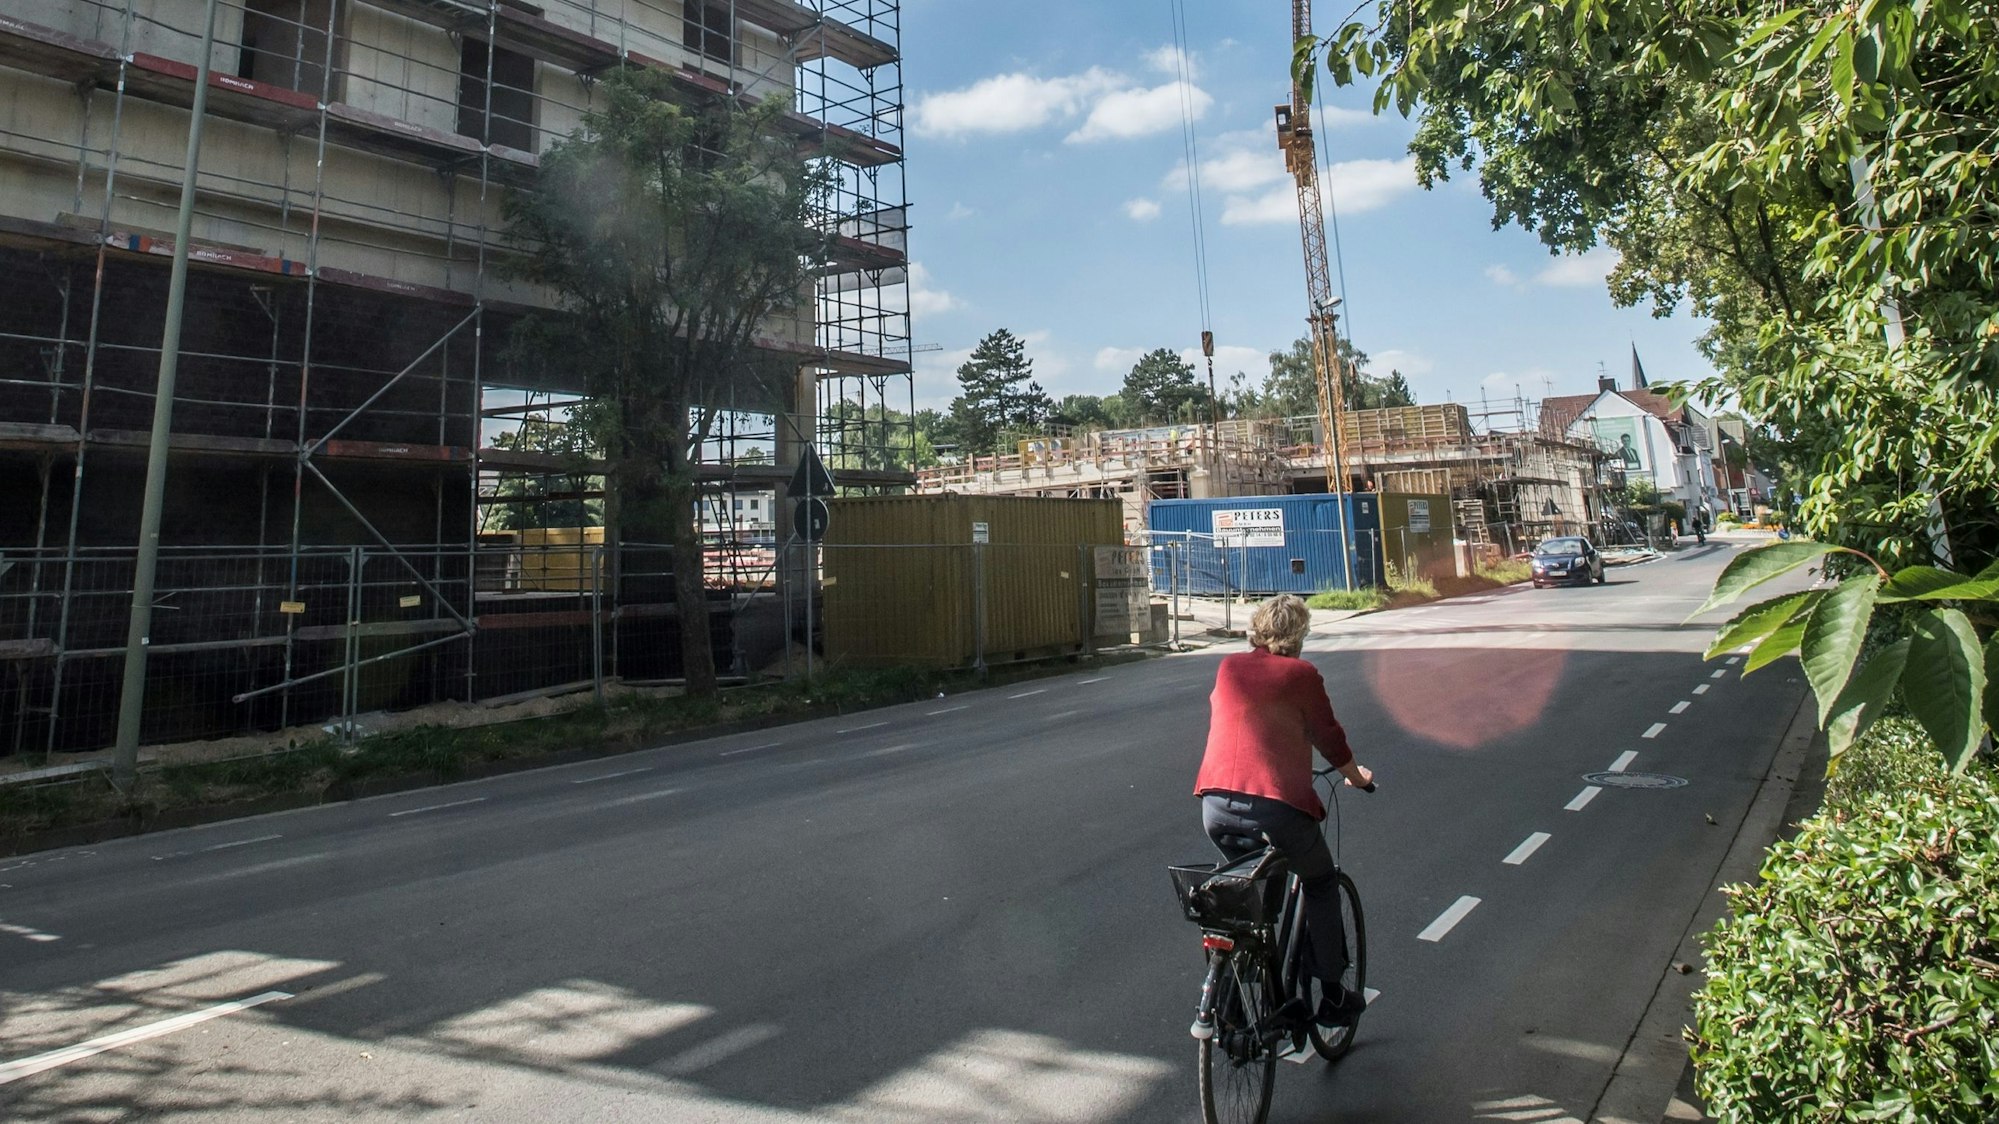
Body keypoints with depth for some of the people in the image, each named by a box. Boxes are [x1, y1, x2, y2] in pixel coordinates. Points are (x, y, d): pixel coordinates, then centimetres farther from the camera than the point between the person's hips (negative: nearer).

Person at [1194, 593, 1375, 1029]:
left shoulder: (1228, 668, 13)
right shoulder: (1301, 674, 2)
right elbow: (1328, 736, 10)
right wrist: (1356, 776, 30)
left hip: (1216, 807, 4)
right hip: (1277, 807, -4)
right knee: (1321, 886, 22)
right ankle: (1332, 996, 27)